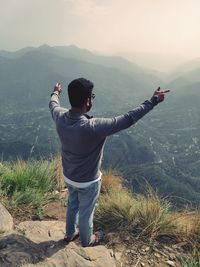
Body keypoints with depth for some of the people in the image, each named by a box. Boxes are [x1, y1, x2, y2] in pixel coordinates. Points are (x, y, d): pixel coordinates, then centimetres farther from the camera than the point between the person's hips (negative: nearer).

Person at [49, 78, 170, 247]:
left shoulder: (60, 117, -19)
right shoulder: (93, 127, -38)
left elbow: (53, 104, 7)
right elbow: (128, 119, -30)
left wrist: (56, 93, 29)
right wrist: (153, 101, -18)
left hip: (68, 177, 6)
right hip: (88, 182, -6)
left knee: (72, 206, 30)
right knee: (86, 212, 21)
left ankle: (70, 234, 56)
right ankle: (87, 240, 50)